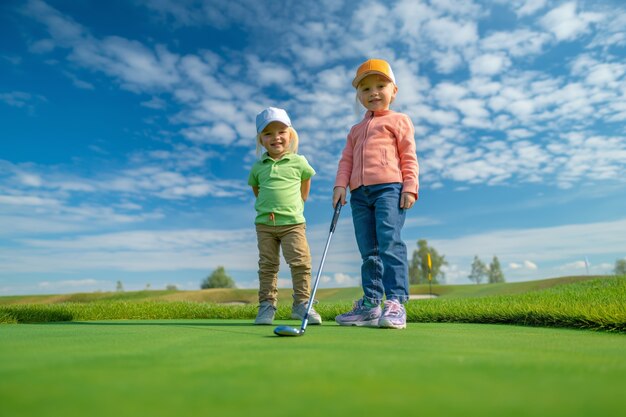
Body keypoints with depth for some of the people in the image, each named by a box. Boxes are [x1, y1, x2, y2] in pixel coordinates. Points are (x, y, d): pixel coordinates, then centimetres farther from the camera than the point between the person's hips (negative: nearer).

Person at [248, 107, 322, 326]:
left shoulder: (299, 162, 2)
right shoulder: (258, 167, 6)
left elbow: (305, 184, 17)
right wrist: (267, 206, 12)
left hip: (293, 223, -1)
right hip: (264, 224, 2)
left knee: (301, 262, -6)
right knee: (267, 265, 6)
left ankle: (301, 303, 5)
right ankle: (267, 305, 14)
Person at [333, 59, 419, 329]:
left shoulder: (399, 121, 14)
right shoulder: (356, 130, 29)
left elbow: (409, 157, 4)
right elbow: (346, 160, 19)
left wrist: (410, 187, -9)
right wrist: (340, 185, 2)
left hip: (389, 188, -5)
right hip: (360, 193, 5)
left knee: (390, 243, -18)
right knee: (368, 251, 5)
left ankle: (395, 303, -15)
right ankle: (370, 304, 10)